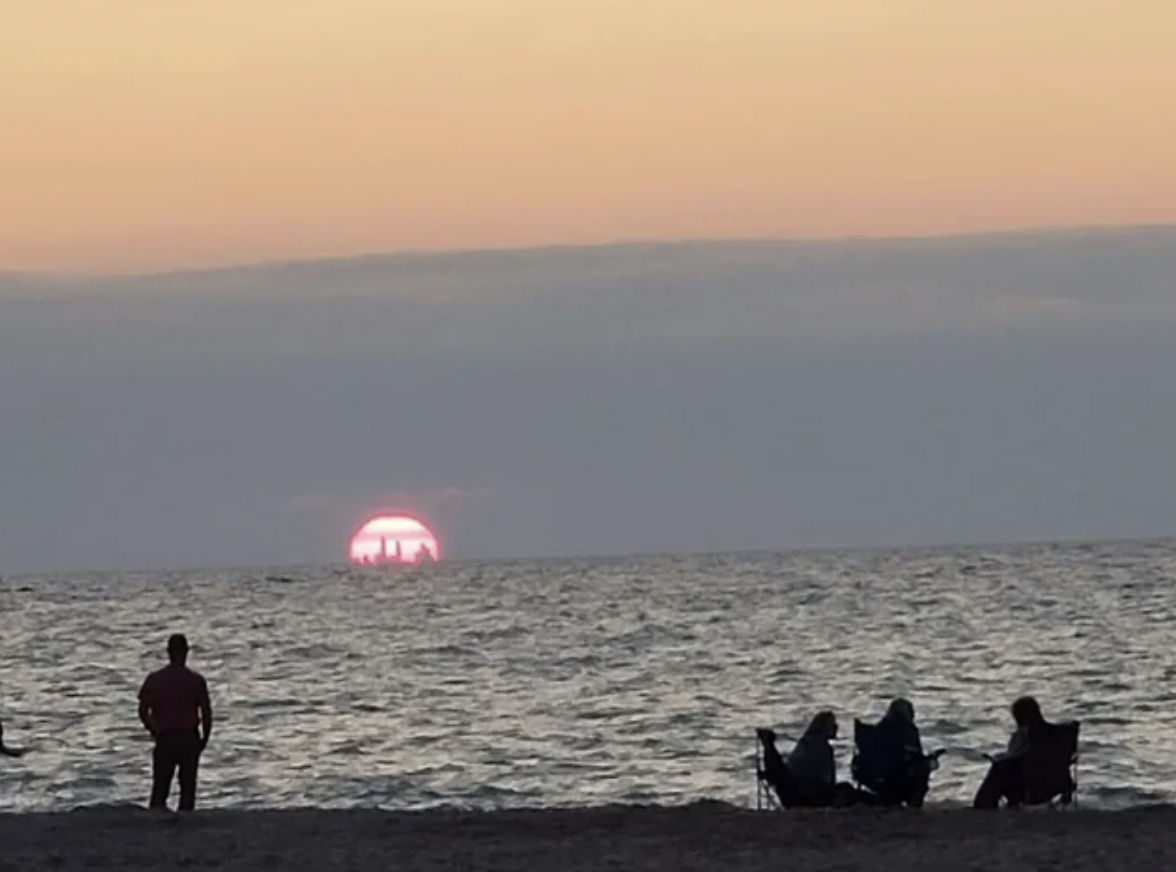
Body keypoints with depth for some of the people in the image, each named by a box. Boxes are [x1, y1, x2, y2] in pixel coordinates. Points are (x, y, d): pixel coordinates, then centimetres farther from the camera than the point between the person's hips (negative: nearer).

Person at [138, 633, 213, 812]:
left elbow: (143, 712, 0)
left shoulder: (154, 679, -1)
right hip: (190, 738, -1)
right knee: (188, 787, 6)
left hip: (164, 739, 1)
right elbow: (206, 713, -6)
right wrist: (204, 738, 7)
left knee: (160, 787, 6)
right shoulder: (196, 680, -5)